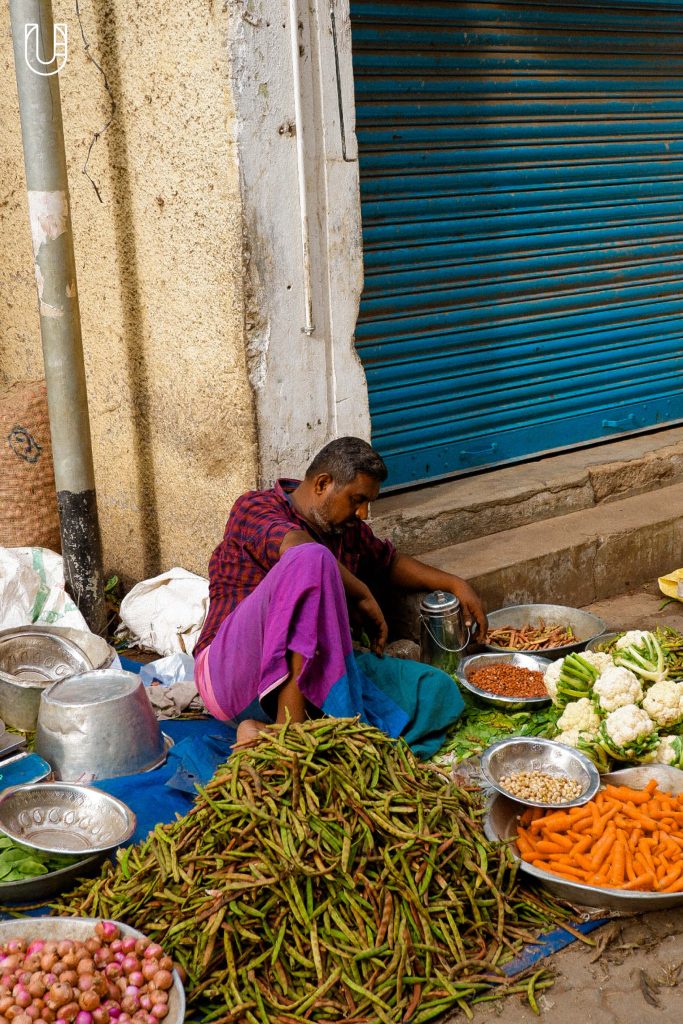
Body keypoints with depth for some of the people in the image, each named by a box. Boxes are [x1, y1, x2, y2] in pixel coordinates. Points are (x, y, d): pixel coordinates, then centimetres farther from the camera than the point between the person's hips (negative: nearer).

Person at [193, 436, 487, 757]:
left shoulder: (348, 530, 19)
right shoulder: (255, 507, -3)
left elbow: (390, 561, 38)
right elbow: (299, 549, -25)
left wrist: (454, 584, 26)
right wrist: (362, 596, -16)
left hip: (312, 683, 8)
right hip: (231, 676, -7)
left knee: (438, 692, -13)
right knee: (312, 560, -31)